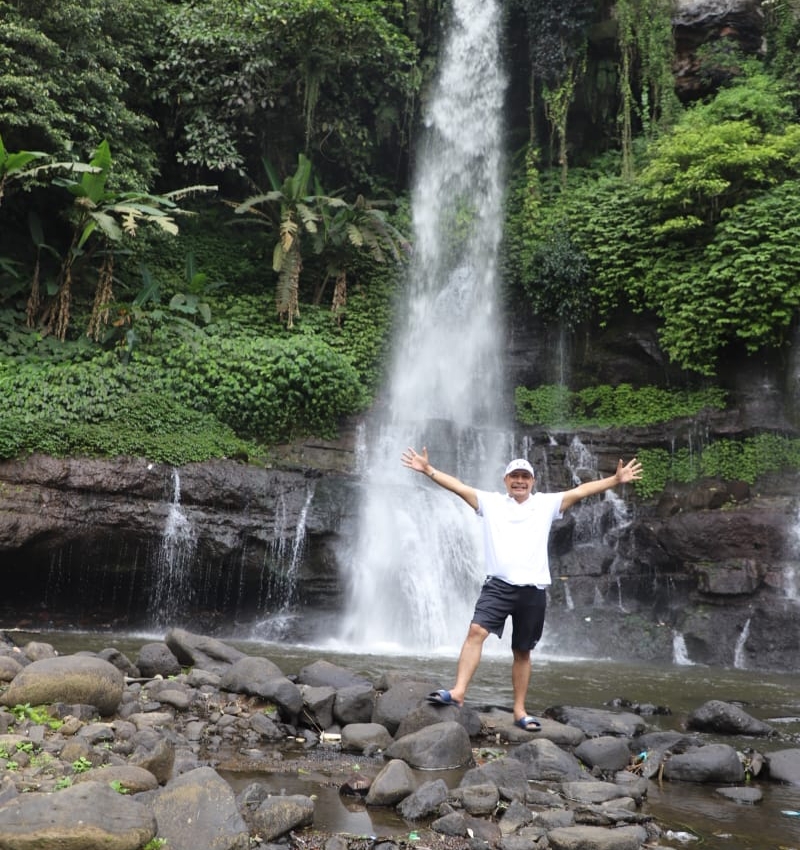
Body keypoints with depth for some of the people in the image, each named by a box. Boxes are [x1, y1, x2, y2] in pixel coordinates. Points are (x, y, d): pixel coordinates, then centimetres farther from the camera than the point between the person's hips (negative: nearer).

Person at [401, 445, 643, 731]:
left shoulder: (546, 504, 9)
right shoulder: (490, 502, 8)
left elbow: (581, 491, 4)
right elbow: (458, 486, 2)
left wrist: (616, 480, -3)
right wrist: (428, 470, -8)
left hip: (533, 590, 1)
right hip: (498, 585, -1)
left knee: (522, 652, 10)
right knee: (476, 631, -20)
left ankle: (519, 710, 20)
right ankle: (458, 692, -21)